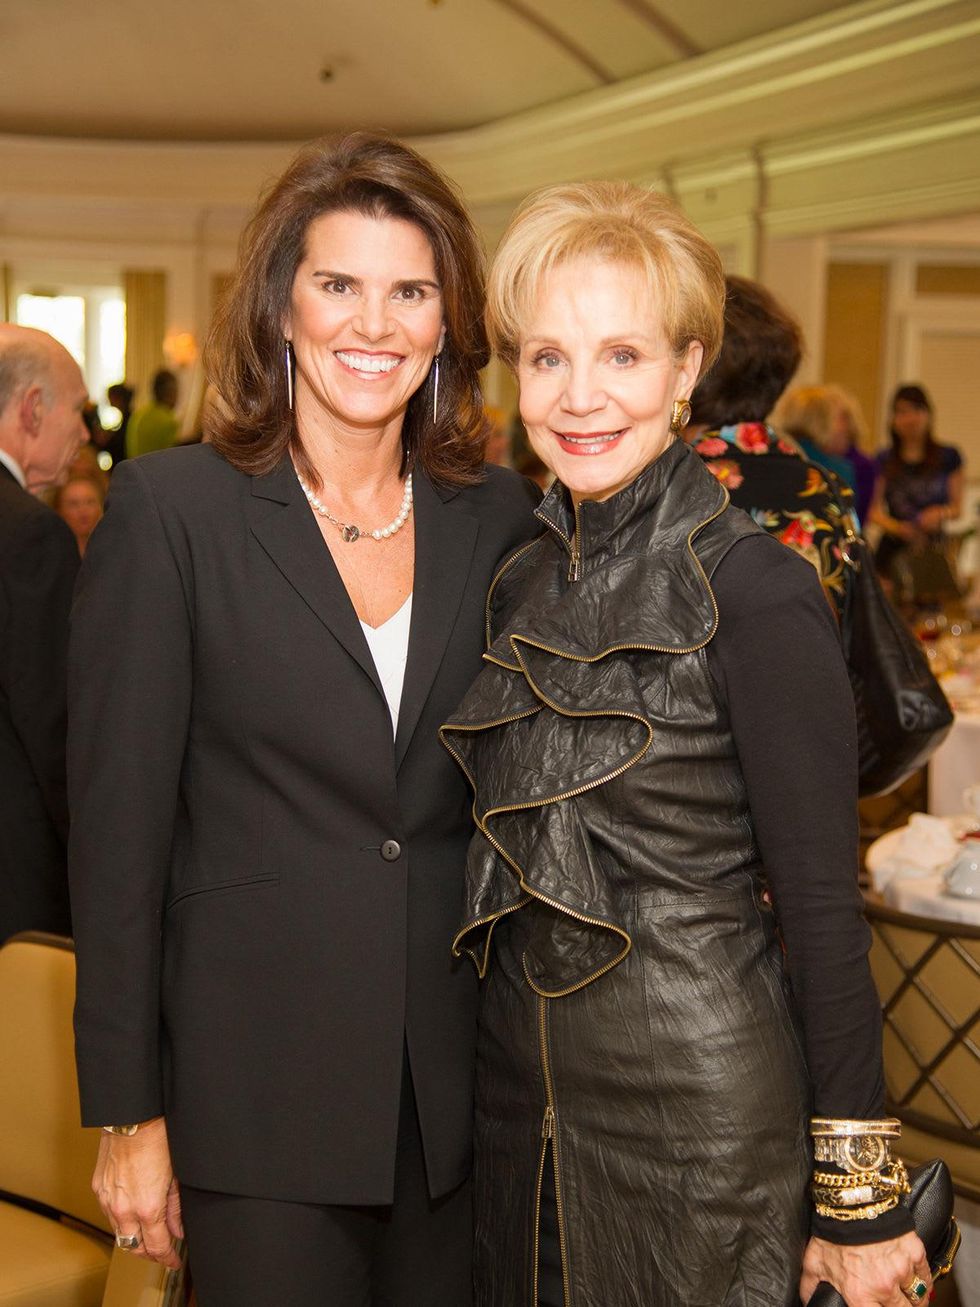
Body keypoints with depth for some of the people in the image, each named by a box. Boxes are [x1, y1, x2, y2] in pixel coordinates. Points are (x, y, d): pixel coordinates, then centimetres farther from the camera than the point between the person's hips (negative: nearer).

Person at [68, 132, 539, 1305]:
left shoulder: (498, 517, 3)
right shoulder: (172, 507, -7)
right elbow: (118, 823, -7)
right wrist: (128, 1113, -7)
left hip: (457, 1080, 4)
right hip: (258, 1091, -3)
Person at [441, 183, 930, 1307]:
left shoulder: (755, 592, -16)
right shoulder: (521, 581, 4)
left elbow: (823, 911, -14)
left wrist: (858, 1202, -11)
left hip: (698, 1110, -6)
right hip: (519, 1091, 6)